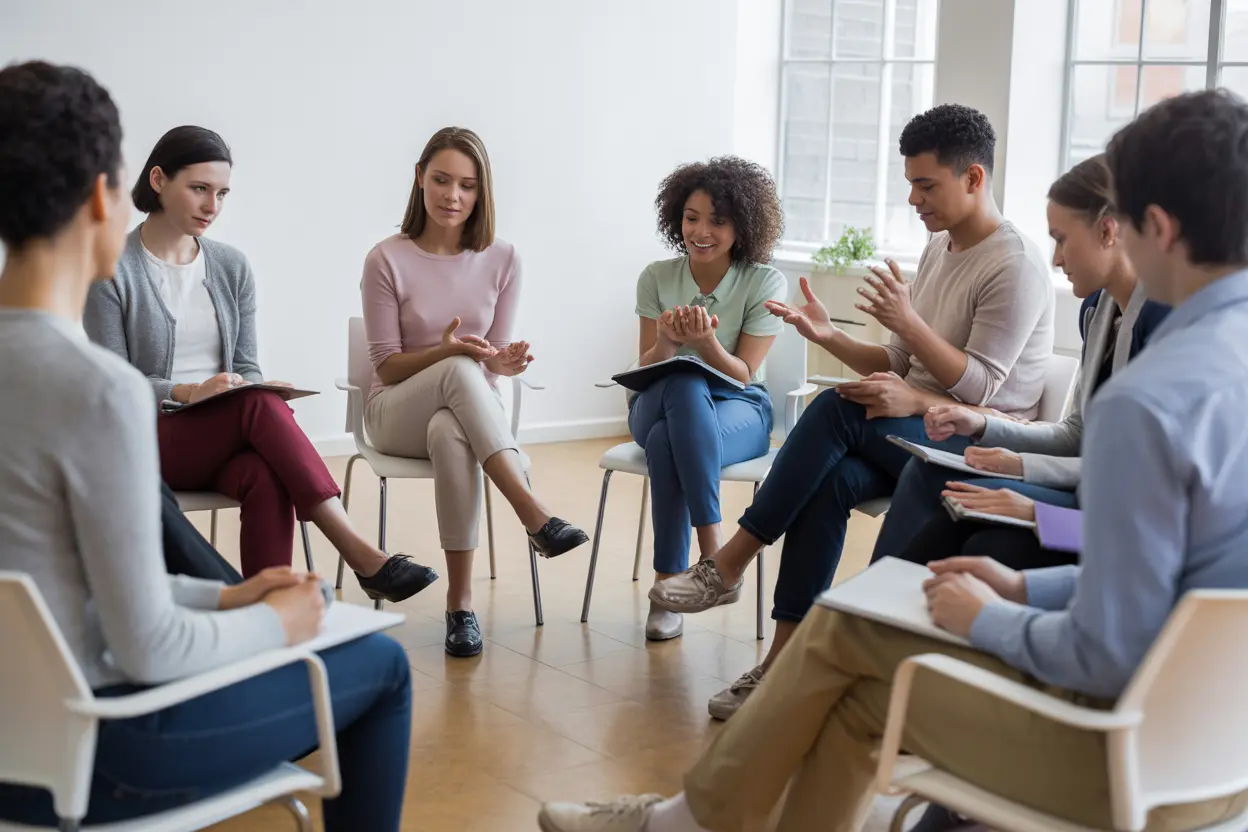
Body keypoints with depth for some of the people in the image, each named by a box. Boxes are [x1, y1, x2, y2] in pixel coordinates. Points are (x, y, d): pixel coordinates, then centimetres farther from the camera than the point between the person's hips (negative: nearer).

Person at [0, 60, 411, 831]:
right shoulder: (99, 388, -26)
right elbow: (147, 647, -21)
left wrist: (225, 595, 10)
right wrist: (276, 624, -4)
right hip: (86, 754, -8)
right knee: (380, 665, 11)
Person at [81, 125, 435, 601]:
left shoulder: (232, 268, 11)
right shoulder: (114, 271, -4)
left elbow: (246, 367, 12)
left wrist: (253, 393, -11)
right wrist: (187, 392, -22)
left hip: (224, 442, 4)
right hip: (151, 440, -4)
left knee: (266, 478, -34)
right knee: (258, 403, -34)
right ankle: (361, 556, -39)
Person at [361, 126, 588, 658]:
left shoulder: (502, 260, 1)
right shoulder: (387, 260, -6)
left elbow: (495, 355, 5)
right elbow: (386, 365, -5)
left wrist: (501, 362, -20)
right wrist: (443, 352, -24)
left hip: (470, 408, 2)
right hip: (397, 412, -2)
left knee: (449, 434, -39)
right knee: (460, 371, -38)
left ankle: (461, 603, -33)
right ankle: (534, 515, -41)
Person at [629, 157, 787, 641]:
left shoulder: (765, 283, -7)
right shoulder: (656, 278, 0)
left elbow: (743, 375, -9)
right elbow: (646, 370, 0)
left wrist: (706, 342, -29)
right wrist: (667, 341, -23)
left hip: (738, 408, -2)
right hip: (659, 403, 2)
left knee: (666, 442, -36)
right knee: (684, 385, -37)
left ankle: (667, 582, -26)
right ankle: (712, 551, -35)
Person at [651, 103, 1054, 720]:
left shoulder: (1015, 268, -11)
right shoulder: (938, 249, 16)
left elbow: (979, 388, -15)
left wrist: (910, 324, -21)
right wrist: (828, 336, 2)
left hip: (981, 445, -7)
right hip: (914, 430, 7)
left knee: (837, 409, -30)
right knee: (831, 478, -24)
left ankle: (732, 563, -21)